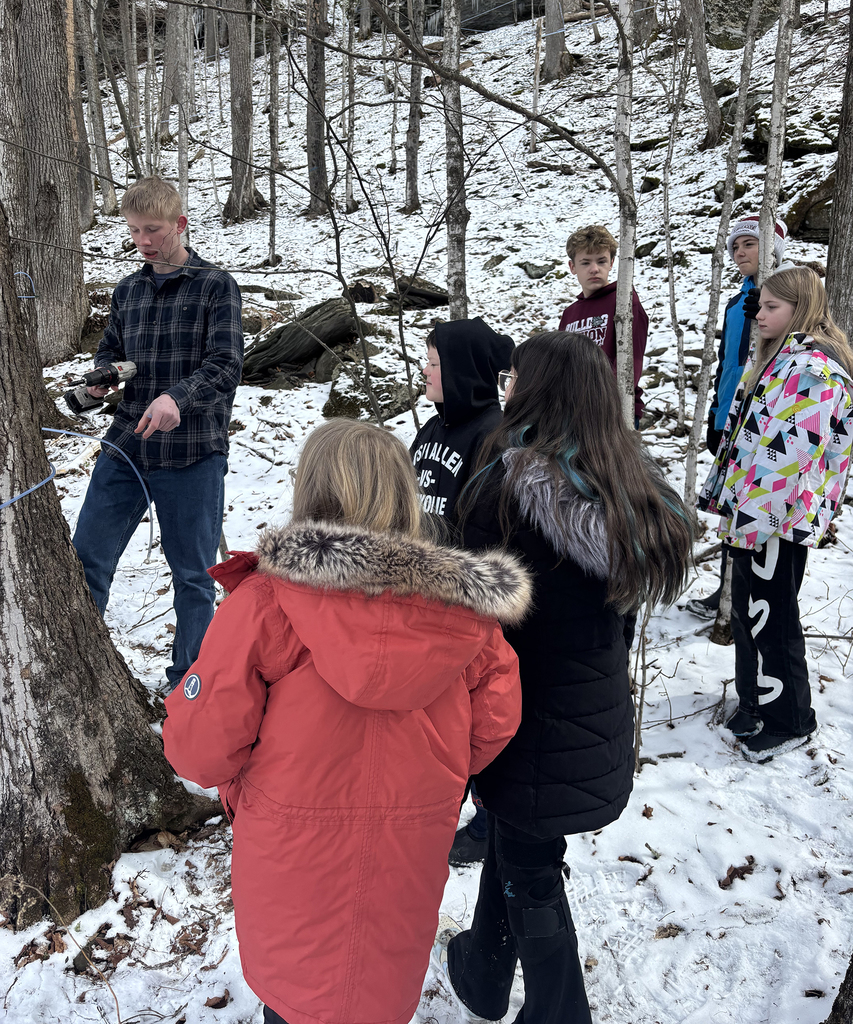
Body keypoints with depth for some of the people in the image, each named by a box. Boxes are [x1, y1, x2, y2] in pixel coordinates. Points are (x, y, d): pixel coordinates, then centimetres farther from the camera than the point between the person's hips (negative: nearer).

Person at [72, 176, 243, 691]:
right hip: (125, 450, 5)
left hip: (193, 454, -4)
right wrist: (100, 376, 0)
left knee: (193, 574, 6)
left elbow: (226, 366, -13)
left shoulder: (216, 285, -3)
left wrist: (177, 397, -31)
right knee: (86, 558, 4)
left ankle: (189, 682, 22)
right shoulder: (127, 290, 13)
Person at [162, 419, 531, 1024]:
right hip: (413, 858, 3)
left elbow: (200, 745, -18)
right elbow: (495, 723, -3)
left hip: (292, 862, -2)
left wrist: (239, 784, 4)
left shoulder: (266, 601, -23)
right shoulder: (462, 606, -12)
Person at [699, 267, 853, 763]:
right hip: (749, 516, 10)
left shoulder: (812, 369, -19)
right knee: (748, 611, 18)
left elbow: (791, 451, -25)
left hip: (776, 521, -10)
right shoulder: (777, 358, 15)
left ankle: (789, 719, 17)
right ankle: (756, 702, 33)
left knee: (770, 618, 1)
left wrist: (758, 512, -24)